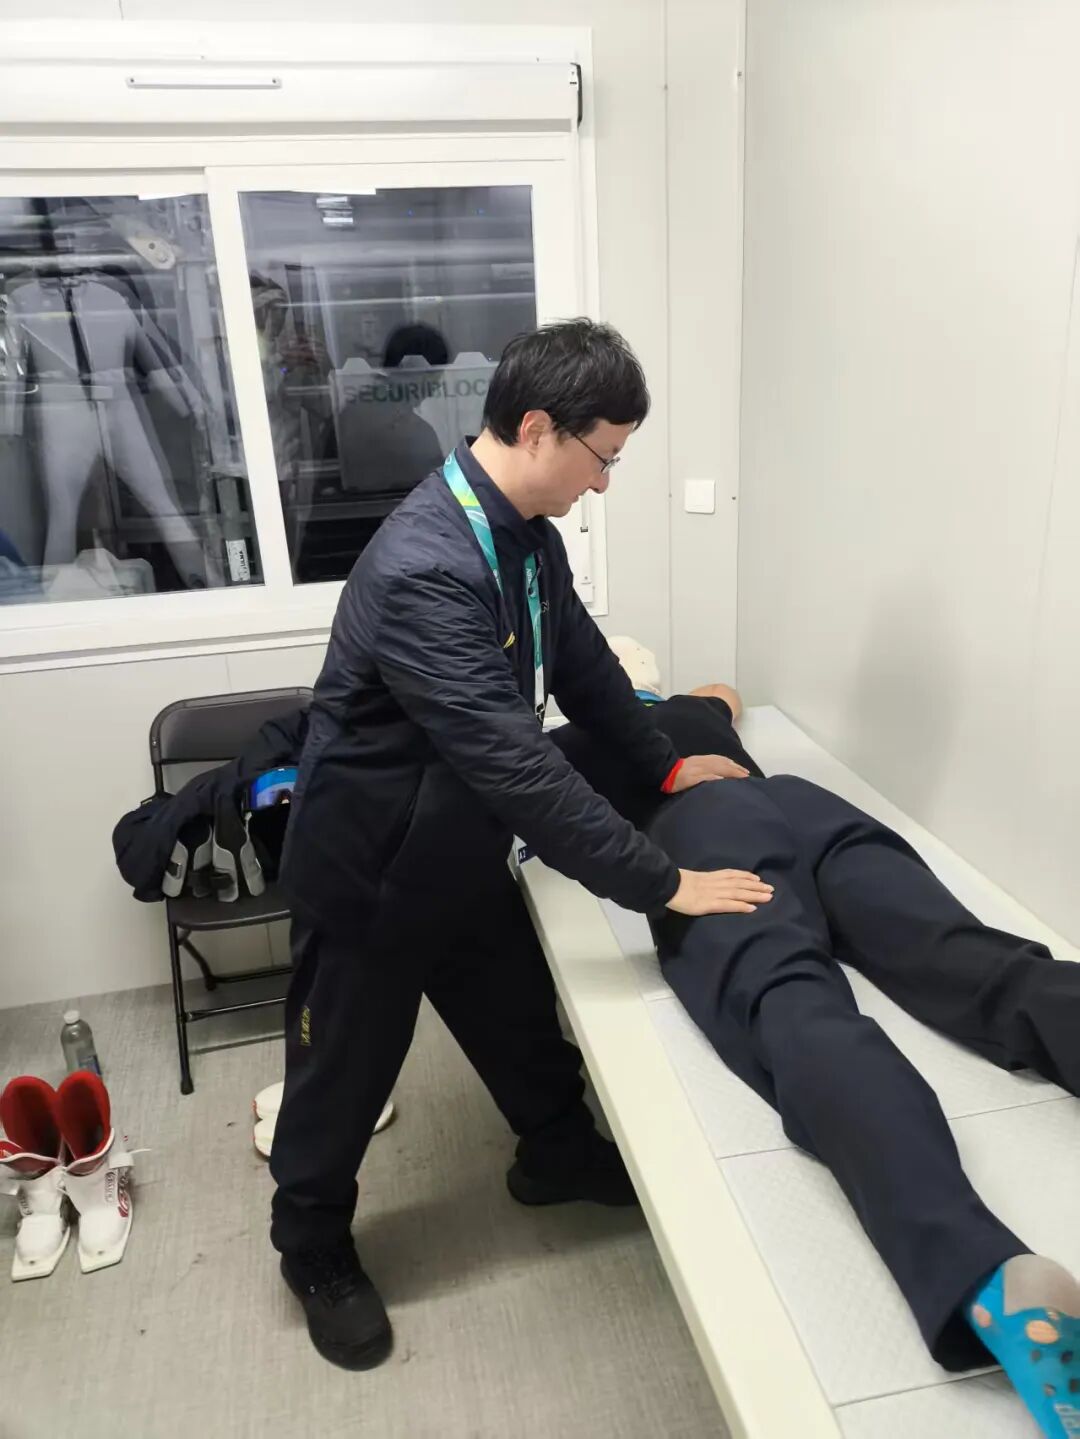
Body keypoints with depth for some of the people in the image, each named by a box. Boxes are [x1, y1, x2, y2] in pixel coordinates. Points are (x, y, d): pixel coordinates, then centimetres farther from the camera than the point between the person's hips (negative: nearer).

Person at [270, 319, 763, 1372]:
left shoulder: (525, 529, -6)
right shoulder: (423, 569, -35)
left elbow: (578, 656, 10)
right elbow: (518, 764, -37)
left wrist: (667, 764, 11)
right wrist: (662, 884, -29)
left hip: (464, 851, 8)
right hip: (369, 869, -8)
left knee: (522, 1018, 25)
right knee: (345, 1068, 15)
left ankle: (559, 1157, 53)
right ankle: (314, 1248, 43)